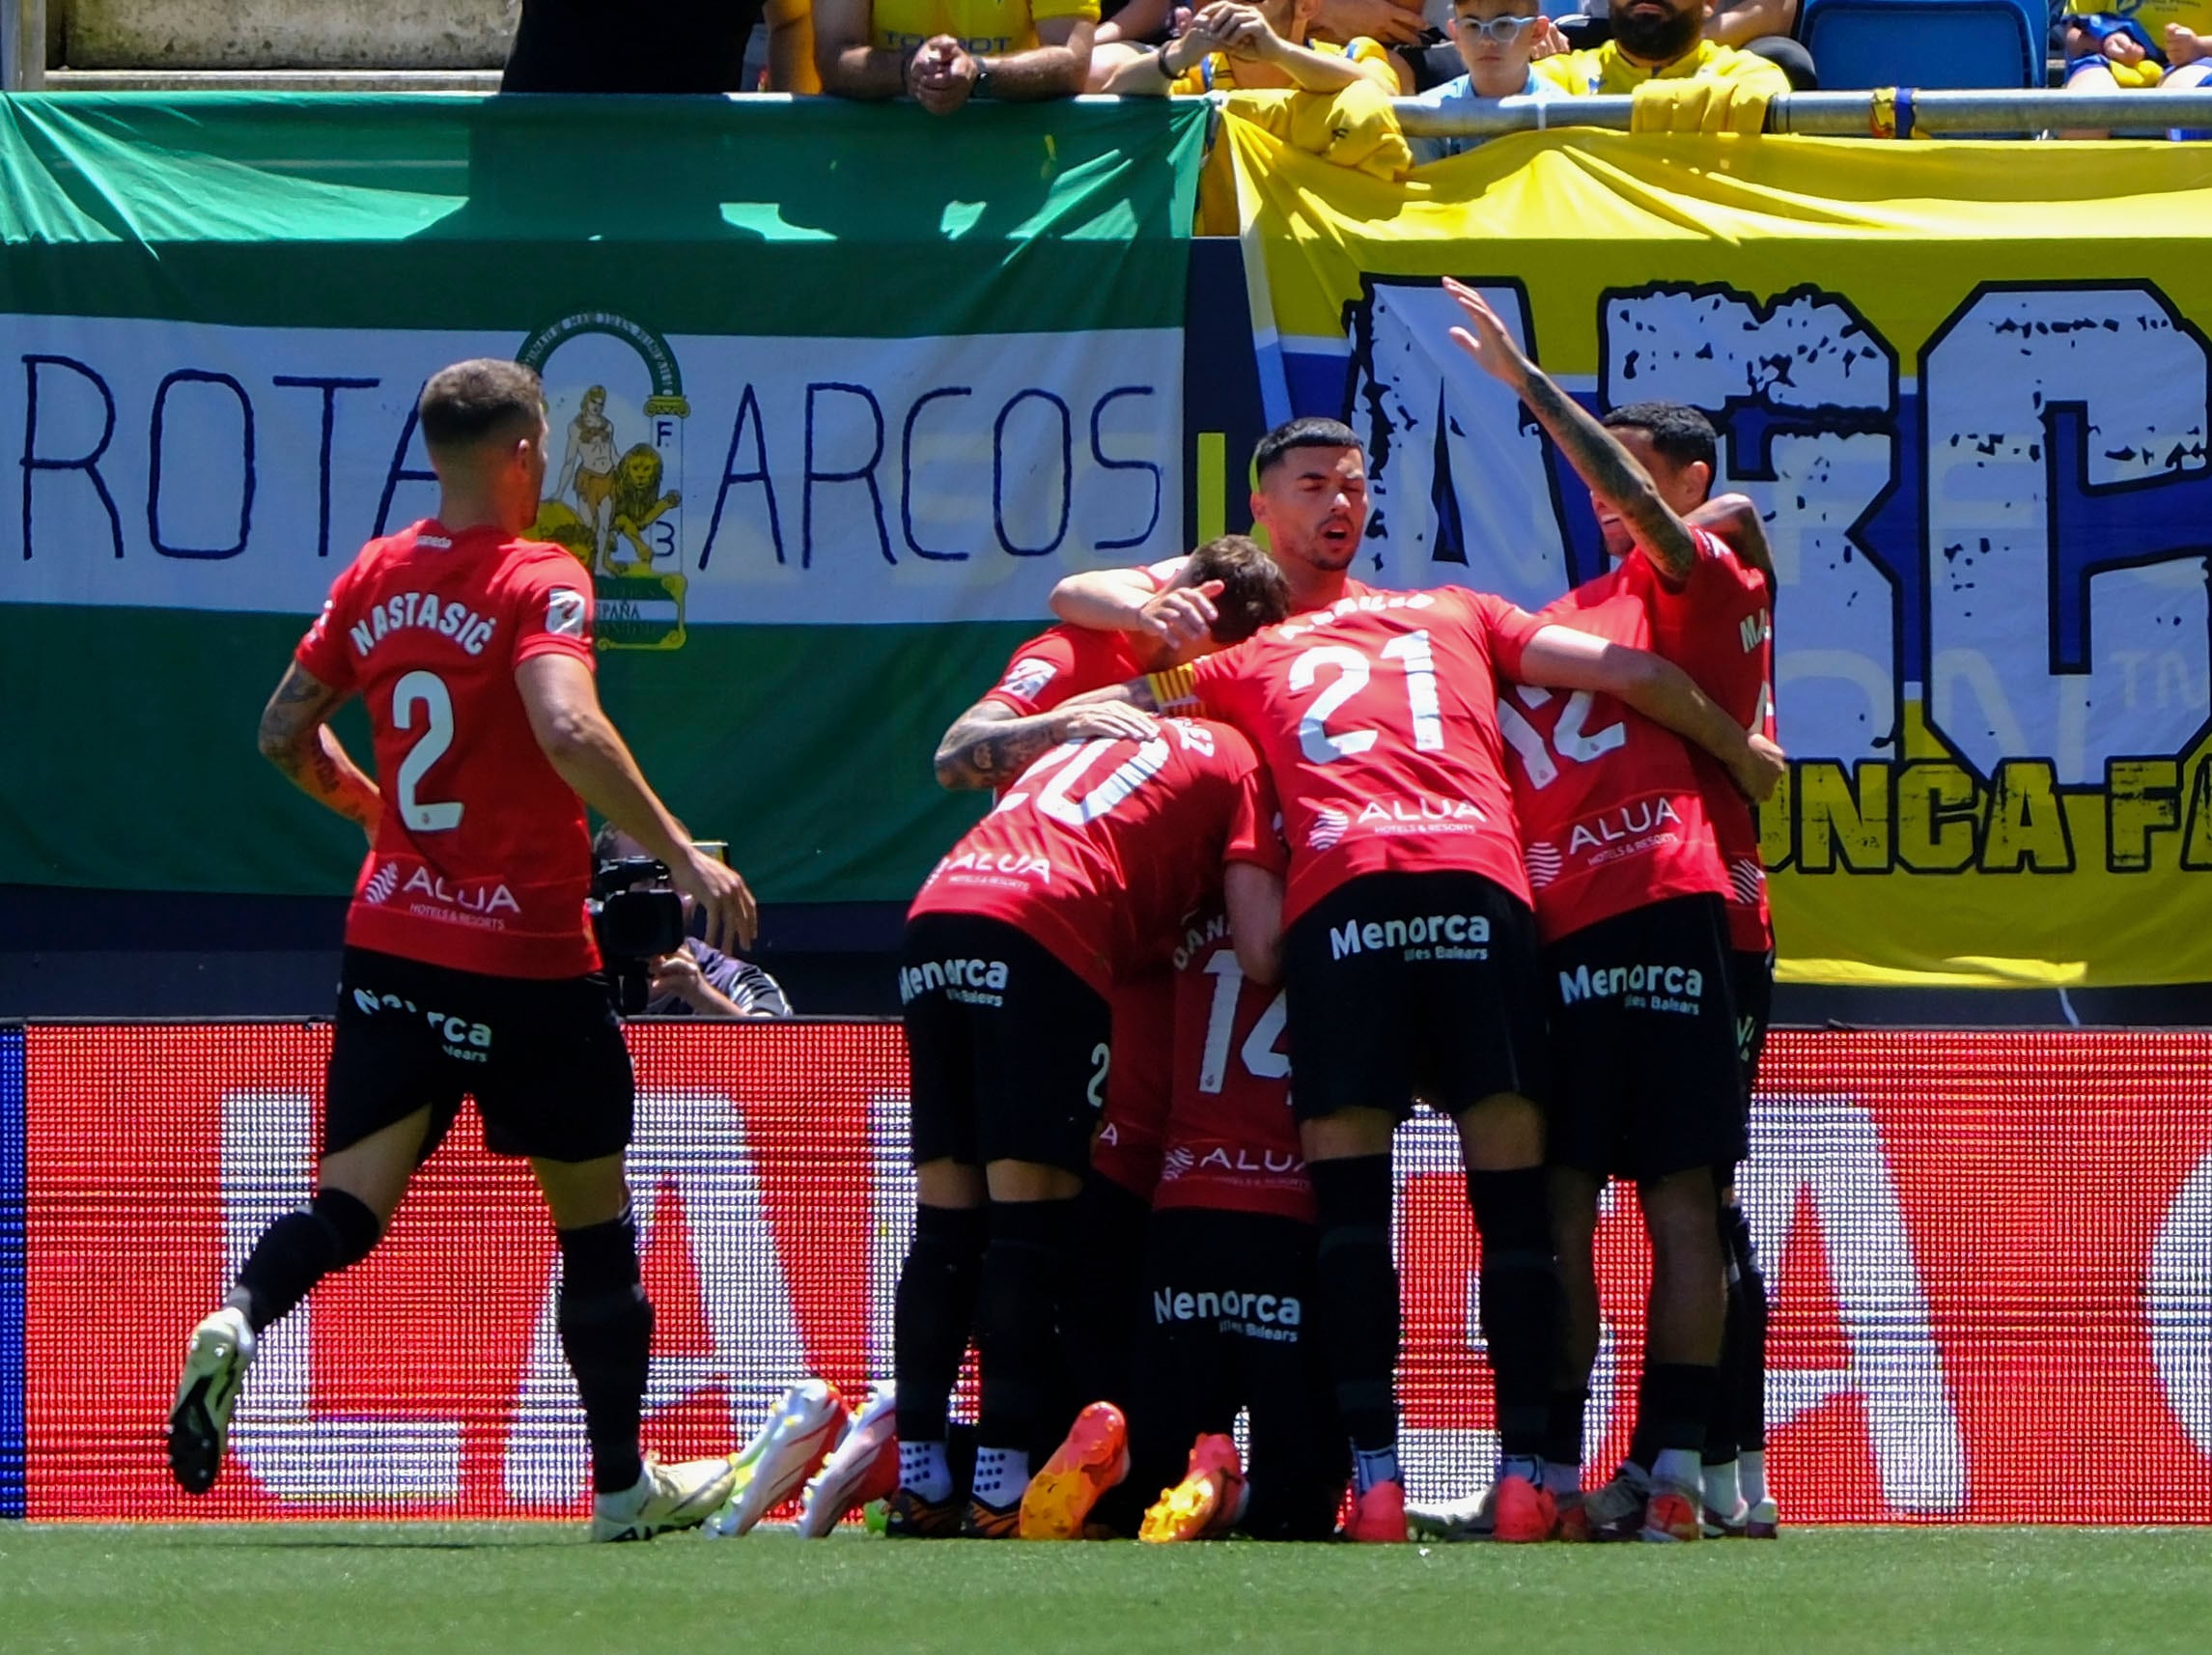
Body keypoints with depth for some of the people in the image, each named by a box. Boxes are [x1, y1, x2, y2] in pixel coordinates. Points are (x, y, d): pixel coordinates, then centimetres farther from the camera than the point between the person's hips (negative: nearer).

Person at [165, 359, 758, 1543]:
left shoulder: (373, 580, 6)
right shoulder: (538, 582, -12)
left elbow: (285, 733, 15)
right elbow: (568, 733, -28)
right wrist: (681, 857, -24)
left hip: (391, 937, 5)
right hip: (529, 952, -5)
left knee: (353, 1197, 1)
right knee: (593, 1215, 11)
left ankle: (240, 1317, -30)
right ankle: (625, 1483, 18)